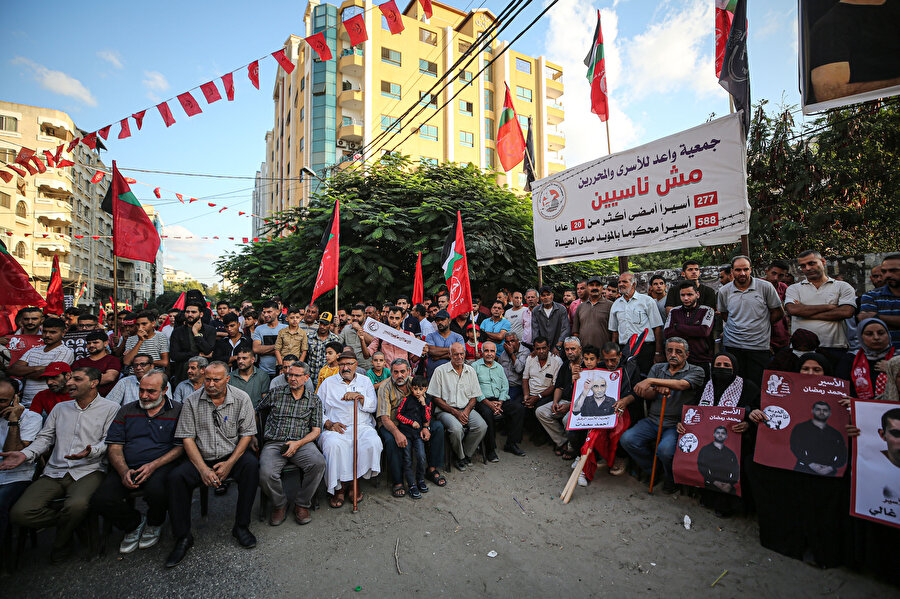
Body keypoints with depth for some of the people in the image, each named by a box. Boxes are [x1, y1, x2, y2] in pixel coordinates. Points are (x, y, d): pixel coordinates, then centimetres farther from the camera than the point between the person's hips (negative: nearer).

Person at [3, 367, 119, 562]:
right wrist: (25, 454, 0)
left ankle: (60, 544, 1)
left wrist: (91, 451, -24)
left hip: (88, 471, -5)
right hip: (54, 472, 6)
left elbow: (108, 441, -5)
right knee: (19, 513, -18)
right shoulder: (60, 408, 21)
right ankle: (67, 521, 8)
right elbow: (44, 437, 18)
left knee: (77, 505, -32)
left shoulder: (110, 409, 2)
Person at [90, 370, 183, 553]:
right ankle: (134, 523, 12)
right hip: (126, 467, 4)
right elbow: (114, 446, 8)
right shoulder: (127, 411, 13)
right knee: (100, 500, -21)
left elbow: (181, 447, -3)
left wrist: (153, 465, -17)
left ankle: (154, 524, 5)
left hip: (160, 465, -4)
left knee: (156, 491, -33)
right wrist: (124, 471, -10)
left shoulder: (177, 411, 1)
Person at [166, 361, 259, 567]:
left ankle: (241, 526, -14)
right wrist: (203, 468, -15)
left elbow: (247, 434, -4)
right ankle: (183, 537, -7)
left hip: (232, 455, -1)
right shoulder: (192, 400, -2)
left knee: (251, 464, -30)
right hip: (201, 458, 2)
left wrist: (229, 463, -15)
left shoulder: (241, 399, -5)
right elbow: (187, 438, -4)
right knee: (176, 477, -25)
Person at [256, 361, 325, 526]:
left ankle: (302, 504, -4)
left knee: (318, 463, -31)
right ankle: (280, 504, 4)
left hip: (302, 443, 0)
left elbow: (316, 430, 6)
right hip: (274, 443, 1)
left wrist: (298, 444, -11)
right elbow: (256, 412, 25)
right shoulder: (276, 394, 11)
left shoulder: (314, 399, 10)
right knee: (266, 473, -30)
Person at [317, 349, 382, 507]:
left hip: (362, 426, 1)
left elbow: (373, 406, 6)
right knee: (333, 444, -34)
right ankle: (338, 486, -15)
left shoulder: (365, 381, 15)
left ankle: (355, 482, -10)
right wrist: (329, 424, -8)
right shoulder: (328, 382, 13)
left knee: (373, 441, -30)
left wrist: (359, 396, -12)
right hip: (336, 428, -1)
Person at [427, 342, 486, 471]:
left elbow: (474, 396, 11)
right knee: (457, 428, -33)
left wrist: (466, 411, -9)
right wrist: (455, 412, -13)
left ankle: (466, 455, 3)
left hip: (466, 409, 4)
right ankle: (460, 457, -2)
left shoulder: (470, 371, 10)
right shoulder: (440, 371, -3)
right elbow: (436, 398, -5)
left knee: (482, 426, -23)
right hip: (445, 410, -4)